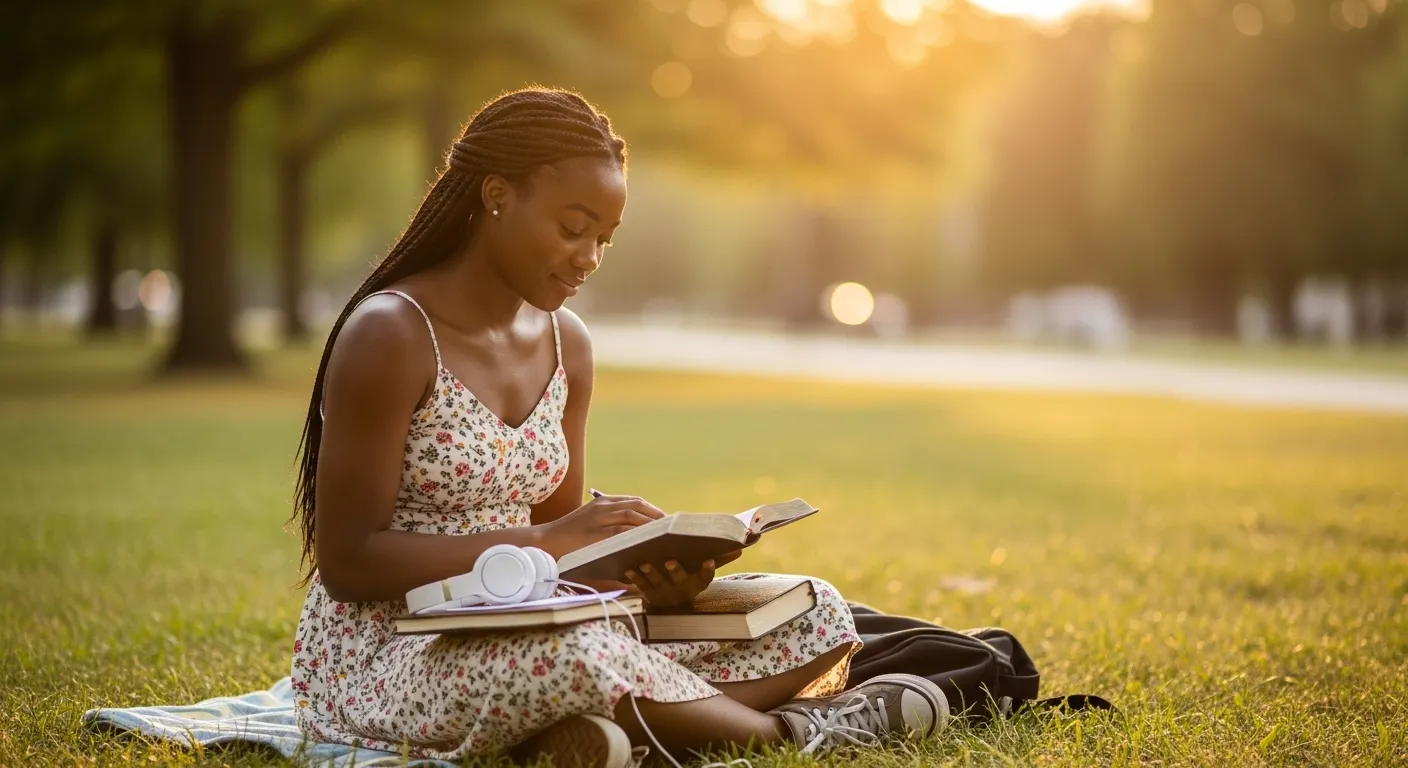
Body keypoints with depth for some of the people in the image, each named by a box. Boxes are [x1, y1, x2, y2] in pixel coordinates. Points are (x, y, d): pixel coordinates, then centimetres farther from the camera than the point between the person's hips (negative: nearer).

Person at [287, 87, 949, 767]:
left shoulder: (566, 344, 7)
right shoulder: (389, 336, -15)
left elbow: (555, 548, 12)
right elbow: (347, 563, -18)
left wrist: (644, 567, -11)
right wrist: (546, 540, -23)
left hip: (516, 643, 8)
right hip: (381, 658, -8)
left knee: (817, 617, -2)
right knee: (579, 651, -41)